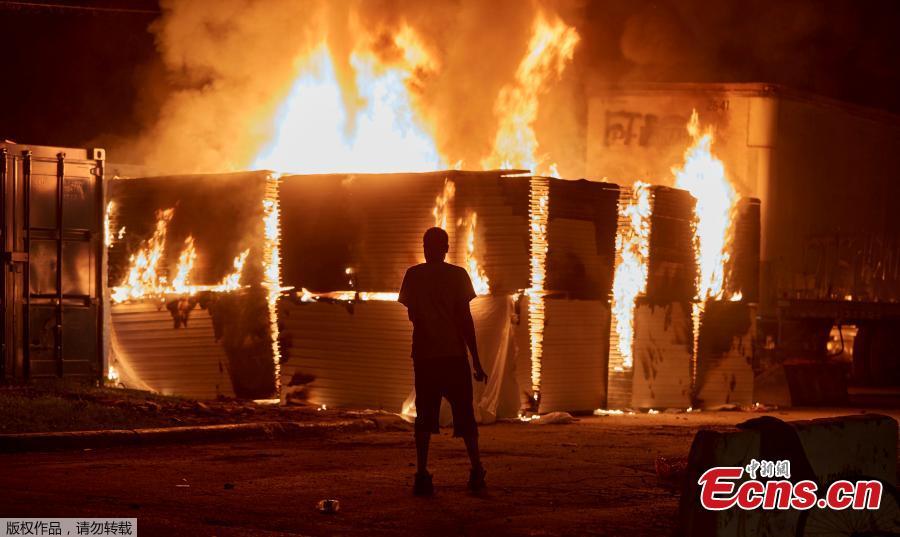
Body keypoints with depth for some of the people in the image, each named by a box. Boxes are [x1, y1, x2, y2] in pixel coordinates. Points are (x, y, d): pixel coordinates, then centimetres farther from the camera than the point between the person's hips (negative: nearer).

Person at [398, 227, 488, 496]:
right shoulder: (457, 275, -2)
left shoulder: (413, 276, 3)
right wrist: (476, 360, -1)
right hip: (454, 354, -1)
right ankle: (477, 471, 12)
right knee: (464, 415, 9)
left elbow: (412, 315, 11)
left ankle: (422, 474, -6)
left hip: (424, 355, 1)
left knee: (424, 416, 3)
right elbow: (465, 319, -4)